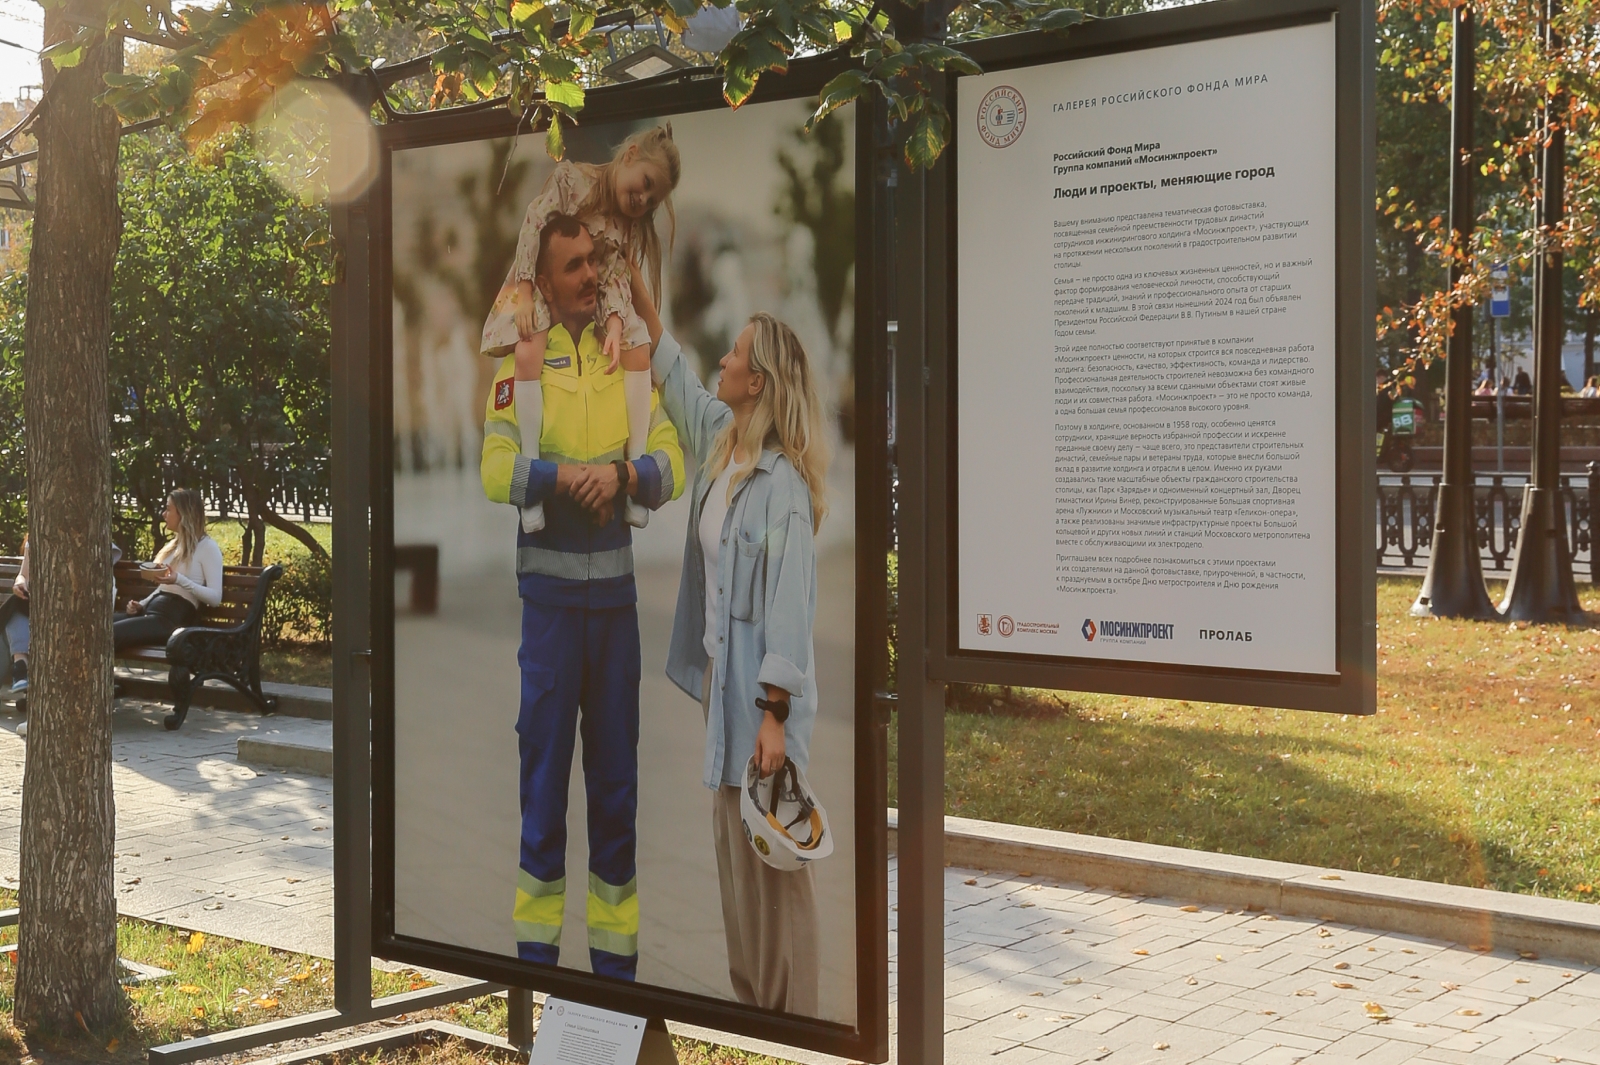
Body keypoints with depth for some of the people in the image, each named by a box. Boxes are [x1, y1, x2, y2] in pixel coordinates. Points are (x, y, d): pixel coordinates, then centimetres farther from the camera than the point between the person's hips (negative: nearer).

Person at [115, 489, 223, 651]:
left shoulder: (207, 546, -1)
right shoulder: (174, 545, 24)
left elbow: (215, 597, -10)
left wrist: (179, 580, -22)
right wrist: (141, 604, 12)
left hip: (173, 619, -9)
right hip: (152, 611, 9)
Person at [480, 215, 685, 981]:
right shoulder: (520, 362, -4)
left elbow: (672, 466, 0)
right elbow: (497, 471, -15)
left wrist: (622, 472, -18)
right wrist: (576, 475, -23)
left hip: (616, 583, 4)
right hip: (548, 584, -4)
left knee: (617, 768, 10)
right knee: (545, 761, 4)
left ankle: (615, 948, 20)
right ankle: (537, 942, 16)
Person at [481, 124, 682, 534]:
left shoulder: (632, 223, 4)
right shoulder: (570, 178, -9)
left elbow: (615, 277, -7)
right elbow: (534, 227, -16)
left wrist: (615, 327, -27)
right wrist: (524, 296, -25)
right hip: (541, 288, -5)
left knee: (639, 347, -16)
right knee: (529, 353, -33)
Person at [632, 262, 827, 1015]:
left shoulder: (781, 485, -19)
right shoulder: (724, 444, 6)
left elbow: (790, 607, -21)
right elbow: (683, 389, 27)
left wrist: (775, 716, -23)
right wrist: (646, 313, 30)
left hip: (759, 689, -9)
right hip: (721, 676, 9)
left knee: (770, 856, 0)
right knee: (732, 847, 16)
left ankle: (787, 1011, 11)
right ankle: (748, 994, 28)